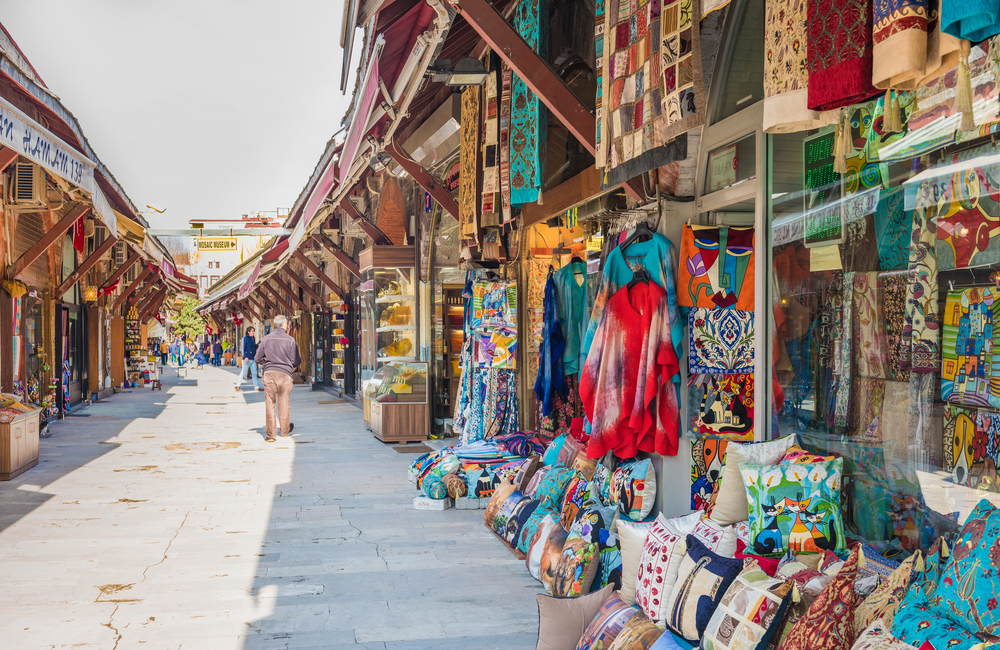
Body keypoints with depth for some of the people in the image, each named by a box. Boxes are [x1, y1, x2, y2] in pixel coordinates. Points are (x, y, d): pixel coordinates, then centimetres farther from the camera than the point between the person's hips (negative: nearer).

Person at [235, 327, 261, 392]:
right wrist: (245, 357, -19)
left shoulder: (253, 339, 14)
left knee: (254, 373, 6)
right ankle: (237, 386, 8)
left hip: (253, 359, 7)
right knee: (243, 372, -2)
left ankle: (256, 387, 7)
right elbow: (243, 348, -10)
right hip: (247, 359, -7)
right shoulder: (245, 338, -6)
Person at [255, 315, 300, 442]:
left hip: (269, 373, 1)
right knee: (284, 403, 13)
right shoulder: (290, 340, -4)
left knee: (269, 403, 3)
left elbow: (257, 358, 5)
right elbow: (296, 361, -1)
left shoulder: (266, 339, 1)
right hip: (285, 374, -1)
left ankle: (270, 433, 1)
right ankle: (285, 430, 28)